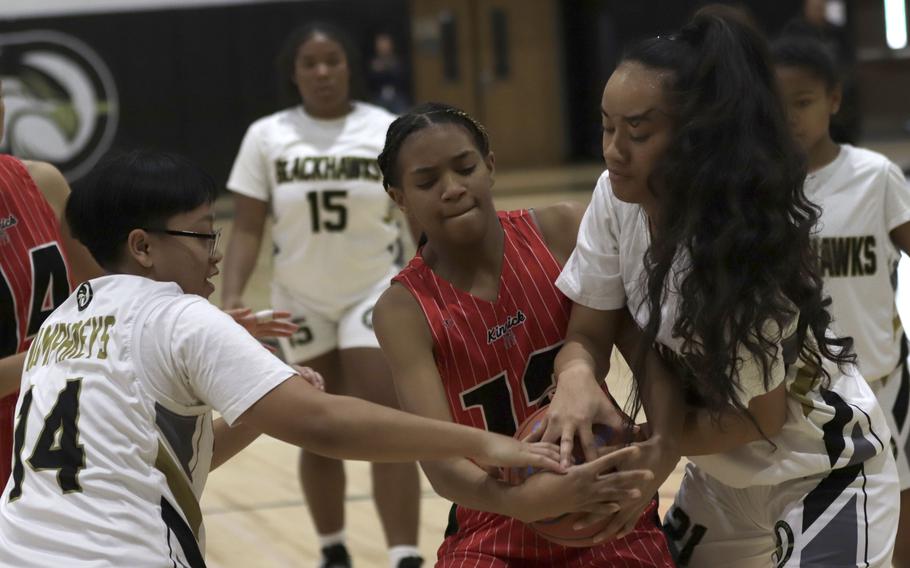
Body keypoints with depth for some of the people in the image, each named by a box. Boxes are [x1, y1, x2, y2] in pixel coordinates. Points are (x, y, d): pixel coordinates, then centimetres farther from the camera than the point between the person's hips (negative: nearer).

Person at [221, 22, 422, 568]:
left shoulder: (388, 131, -8)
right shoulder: (267, 137, -4)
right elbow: (248, 228, -3)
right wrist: (232, 298, -15)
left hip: (374, 293, -2)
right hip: (303, 302, 2)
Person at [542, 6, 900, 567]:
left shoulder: (745, 243, -32)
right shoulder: (616, 199, -15)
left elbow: (760, 417, -22)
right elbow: (588, 334, -9)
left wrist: (663, 447, -27)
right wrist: (577, 378, -30)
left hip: (823, 471, -6)